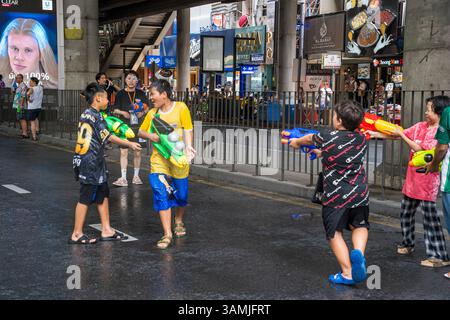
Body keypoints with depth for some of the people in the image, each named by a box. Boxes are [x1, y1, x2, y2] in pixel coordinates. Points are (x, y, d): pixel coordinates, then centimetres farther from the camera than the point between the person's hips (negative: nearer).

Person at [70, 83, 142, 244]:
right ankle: (77, 234, 6)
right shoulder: (94, 116, -16)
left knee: (103, 194, 14)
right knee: (86, 197, -2)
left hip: (95, 162, 10)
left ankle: (106, 230, 20)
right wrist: (129, 144, -8)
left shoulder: (88, 114, 13)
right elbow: (108, 137, -14)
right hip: (90, 162, -10)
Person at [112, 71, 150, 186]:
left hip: (138, 126, 2)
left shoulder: (141, 93, 7)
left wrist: (142, 112, -7)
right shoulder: (120, 94, 3)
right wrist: (123, 112, -15)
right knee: (123, 152, -5)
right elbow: (115, 110, 5)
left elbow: (147, 107, 14)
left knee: (137, 152, 8)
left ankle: (136, 176, 19)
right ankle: (123, 178, -4)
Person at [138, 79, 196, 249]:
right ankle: (167, 234, -6)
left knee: (181, 194, 12)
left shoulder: (180, 108, -6)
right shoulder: (152, 113, 3)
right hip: (159, 159, 2)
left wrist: (188, 147, -21)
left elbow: (188, 130, -7)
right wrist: (150, 136, -10)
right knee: (161, 193, -11)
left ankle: (179, 221, 43)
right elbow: (141, 131, 12)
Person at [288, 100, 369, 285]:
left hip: (335, 195, -4)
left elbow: (309, 139, 10)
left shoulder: (327, 138, -12)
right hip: (359, 192, 4)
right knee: (359, 225, 23)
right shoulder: (361, 139, 1)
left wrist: (296, 142, 32)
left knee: (334, 233, 9)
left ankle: (347, 273, 6)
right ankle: (358, 252, -5)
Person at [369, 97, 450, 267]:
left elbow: (419, 149, -17)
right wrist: (374, 134, 8)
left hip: (428, 178, -8)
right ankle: (408, 244, 37)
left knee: (430, 216, -7)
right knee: (406, 213, 18)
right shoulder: (420, 126, 8)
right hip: (412, 176, 8)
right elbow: (397, 135, 11)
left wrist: (401, 135, -10)